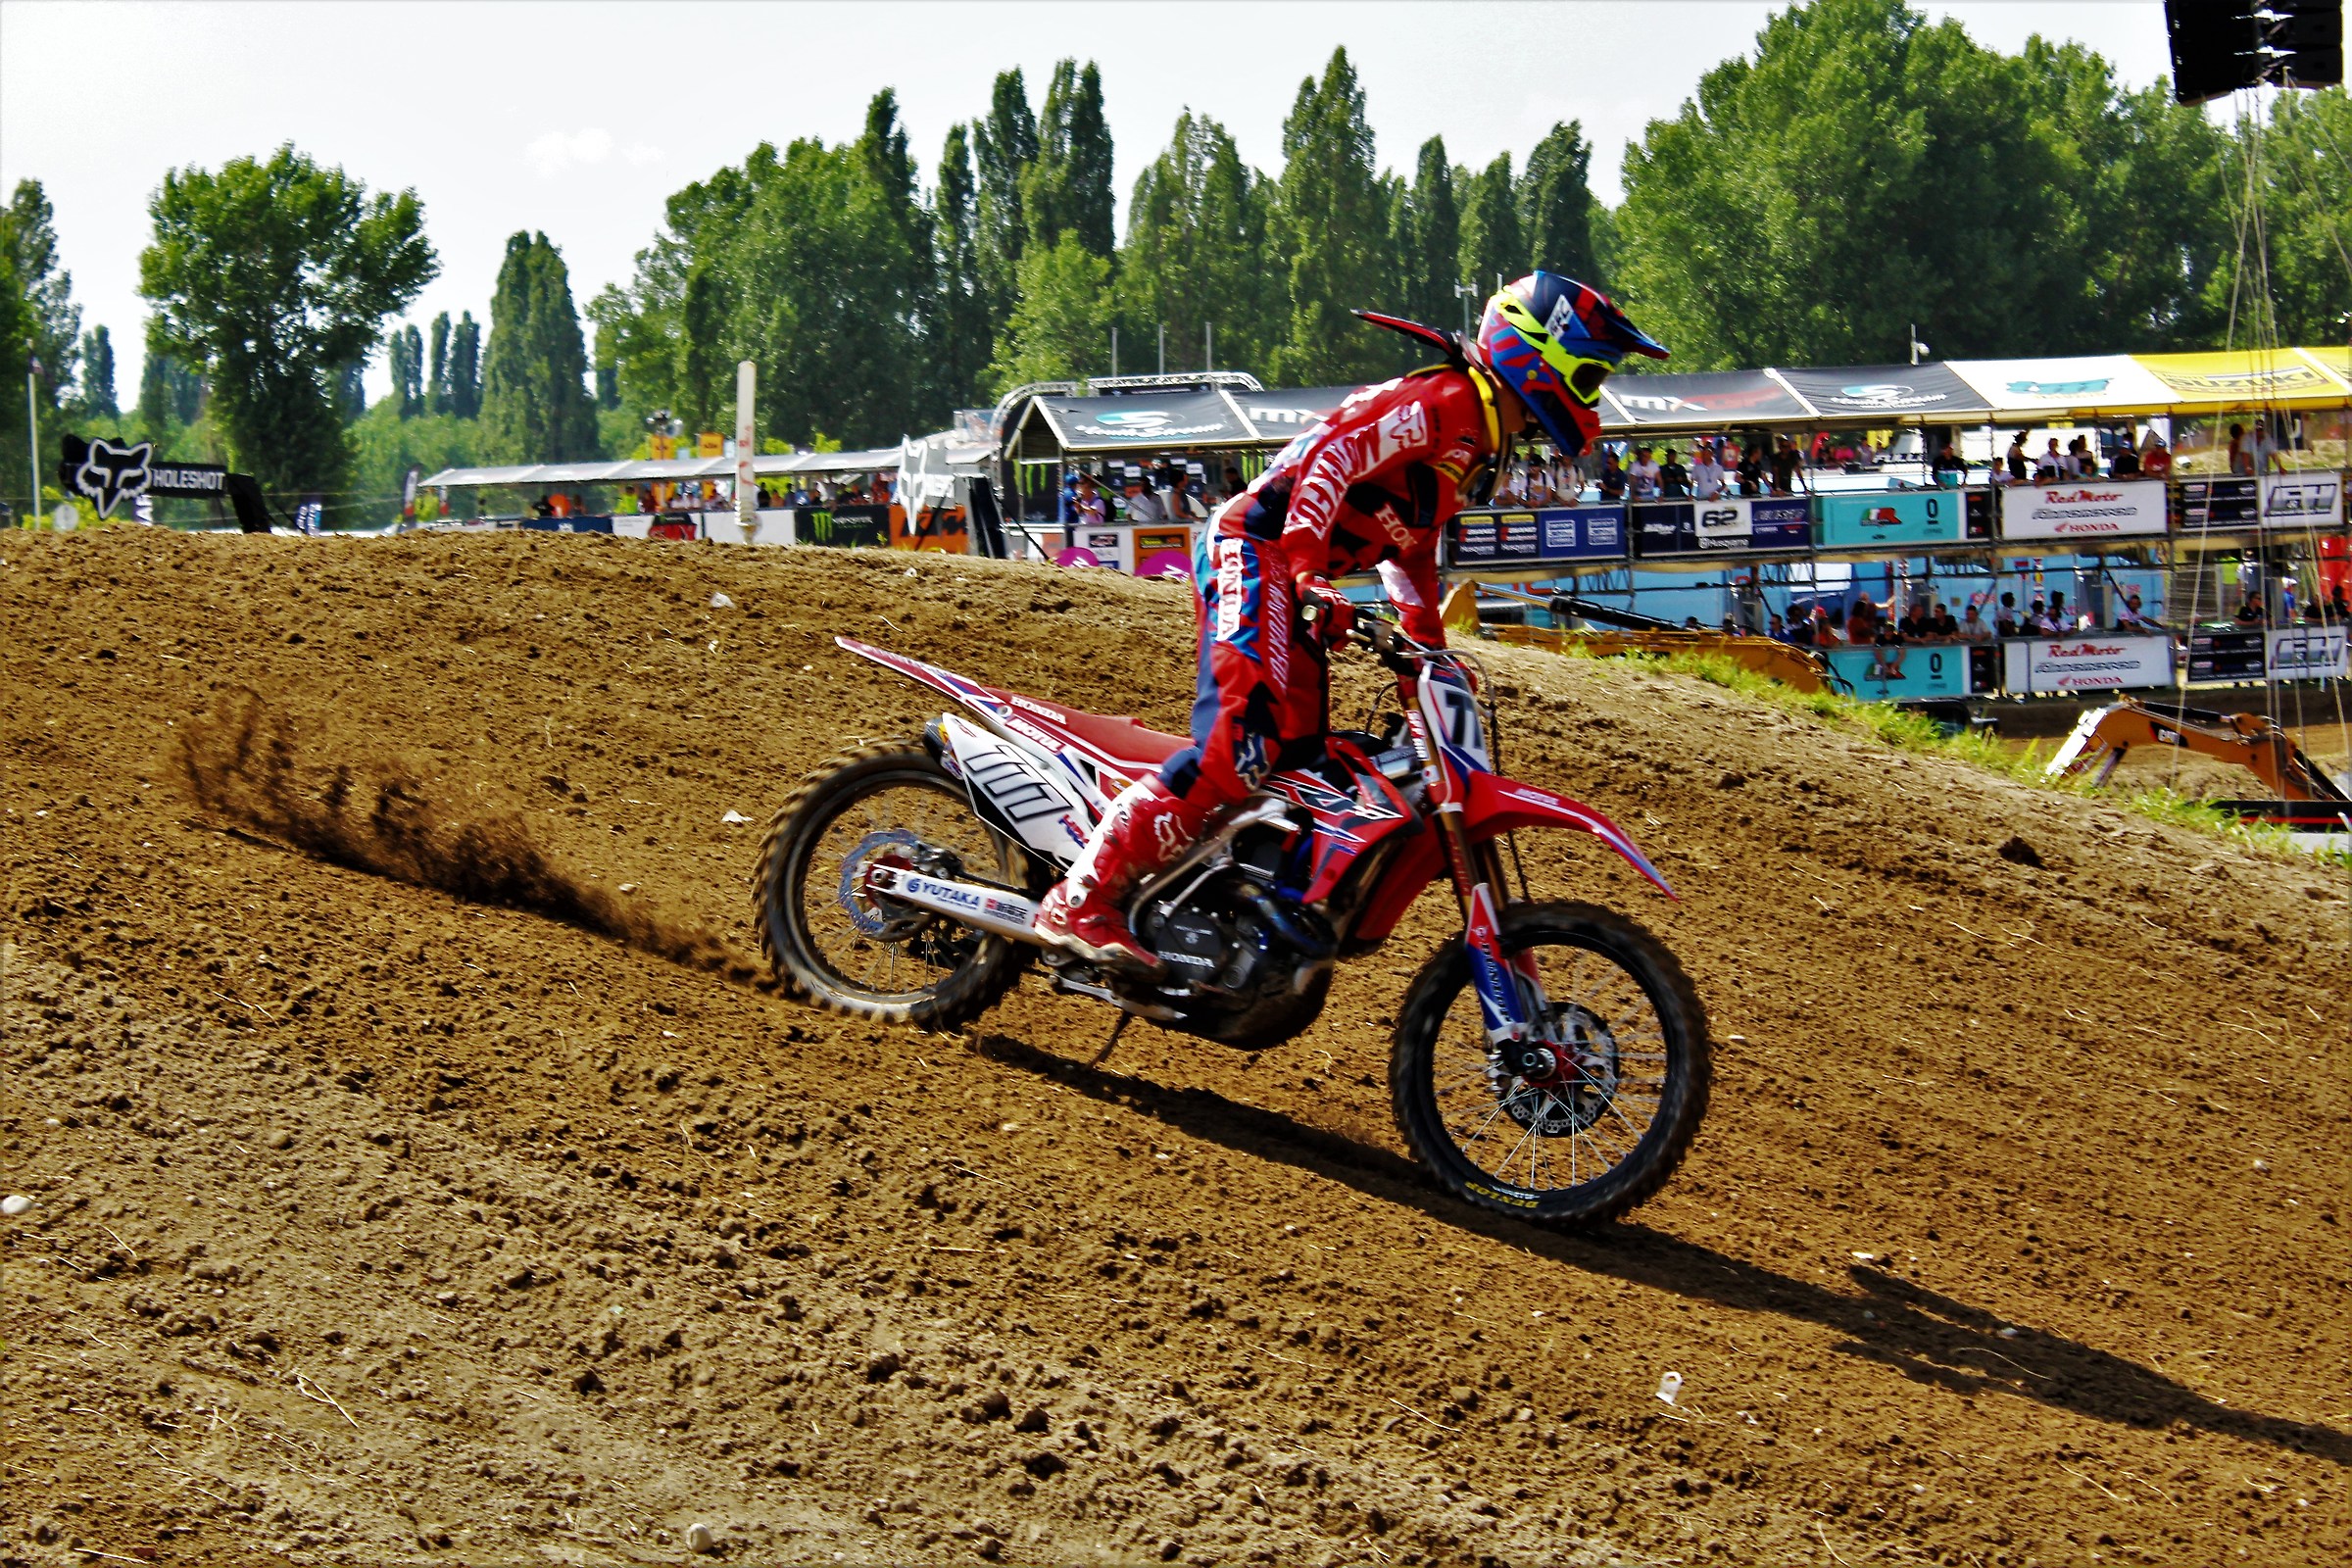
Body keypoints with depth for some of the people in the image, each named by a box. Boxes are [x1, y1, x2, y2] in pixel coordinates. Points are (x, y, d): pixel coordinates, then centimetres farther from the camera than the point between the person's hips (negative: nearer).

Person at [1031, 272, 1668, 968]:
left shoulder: (1481, 448, 21)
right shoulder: (1444, 402, -11)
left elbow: (1412, 551, 31)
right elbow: (1333, 452, -24)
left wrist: (1432, 652, 25)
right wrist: (1308, 570, -33)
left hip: (1299, 579, 11)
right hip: (1258, 549, -11)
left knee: (1299, 754, 8)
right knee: (1247, 740, -23)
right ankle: (1081, 900, -25)